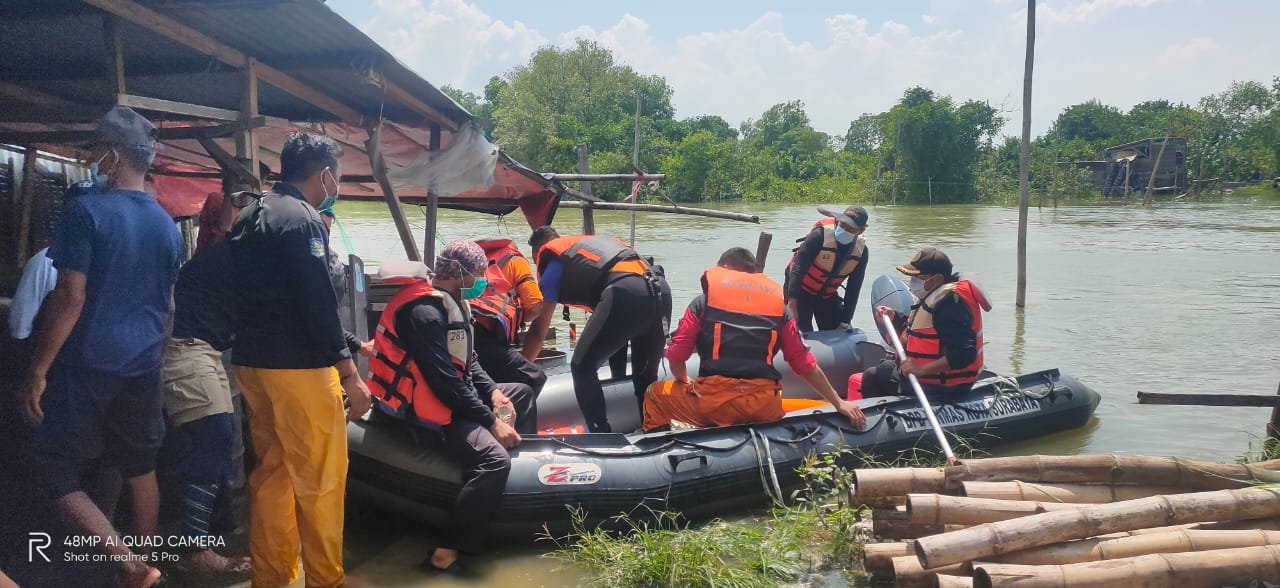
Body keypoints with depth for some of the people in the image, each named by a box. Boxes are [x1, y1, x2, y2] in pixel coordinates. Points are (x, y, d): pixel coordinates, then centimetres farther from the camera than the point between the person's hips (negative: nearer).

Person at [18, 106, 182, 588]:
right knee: (140, 468, 16)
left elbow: (70, 299, -17)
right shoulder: (166, 224, 8)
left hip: (86, 365, -6)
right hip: (143, 367, 6)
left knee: (56, 474, 2)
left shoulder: (85, 211, -12)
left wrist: (37, 371, -12)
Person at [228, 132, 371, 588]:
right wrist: (350, 374, -17)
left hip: (250, 362, 9)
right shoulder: (302, 219, -13)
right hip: (298, 367, -9)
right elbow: (318, 302, -19)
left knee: (271, 472, 15)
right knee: (320, 480, -1)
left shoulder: (247, 218, 14)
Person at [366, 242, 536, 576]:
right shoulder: (424, 313, -23)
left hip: (454, 397, 11)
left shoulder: (449, 302, 8)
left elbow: (466, 361, 15)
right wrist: (492, 422, -23)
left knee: (522, 394, 20)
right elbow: (445, 382, -27)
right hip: (429, 413, -11)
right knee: (494, 461, -30)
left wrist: (493, 393, -2)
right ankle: (446, 554, -26)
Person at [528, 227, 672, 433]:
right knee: (646, 374, 23)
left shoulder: (549, 254, 17)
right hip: (661, 287, 7)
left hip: (624, 294, -7)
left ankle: (601, 437, -1)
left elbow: (540, 325, 17)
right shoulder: (591, 241, 37)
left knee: (582, 368, 7)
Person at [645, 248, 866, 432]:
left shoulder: (703, 302, 10)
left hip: (712, 404, -2)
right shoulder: (777, 304, 15)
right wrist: (839, 403, 20)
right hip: (765, 410, 2)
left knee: (656, 394, 22)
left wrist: (685, 383, 27)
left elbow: (676, 355, 6)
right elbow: (805, 363, 12)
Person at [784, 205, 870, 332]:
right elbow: (797, 270, -26)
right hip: (800, 290, -5)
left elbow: (853, 289, -5)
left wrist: (845, 322, -7)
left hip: (828, 296, 5)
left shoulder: (861, 251, -10)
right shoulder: (820, 234, -25)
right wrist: (792, 303, -30)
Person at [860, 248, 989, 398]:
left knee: (872, 376, -3)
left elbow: (964, 355, -33)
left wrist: (921, 369, -34)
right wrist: (893, 318, 5)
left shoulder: (949, 304, -27)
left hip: (938, 387, -11)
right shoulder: (934, 297, 7)